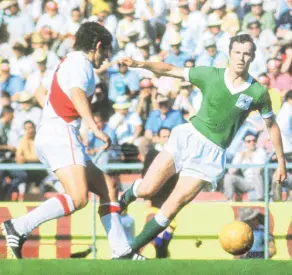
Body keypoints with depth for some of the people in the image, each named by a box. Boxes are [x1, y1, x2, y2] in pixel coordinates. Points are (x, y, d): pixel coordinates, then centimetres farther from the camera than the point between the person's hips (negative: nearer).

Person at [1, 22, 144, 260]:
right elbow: (77, 93, -26)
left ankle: (122, 251, 5)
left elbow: (40, 92, 35)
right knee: (78, 198, -25)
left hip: (49, 135, 11)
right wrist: (96, 129, -34)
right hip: (60, 134, -11)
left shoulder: (69, 62, 24)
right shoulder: (81, 63, -6)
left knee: (107, 187, 10)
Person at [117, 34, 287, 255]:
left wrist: (281, 160, 10)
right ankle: (124, 199, 28)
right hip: (188, 136, 1)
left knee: (171, 209, -9)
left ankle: (131, 251, 5)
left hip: (212, 154, -1)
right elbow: (171, 70, 2)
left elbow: (272, 125, 9)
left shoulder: (258, 93, -4)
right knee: (146, 190, -9)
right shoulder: (210, 75, -2)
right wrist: (139, 64, -11)